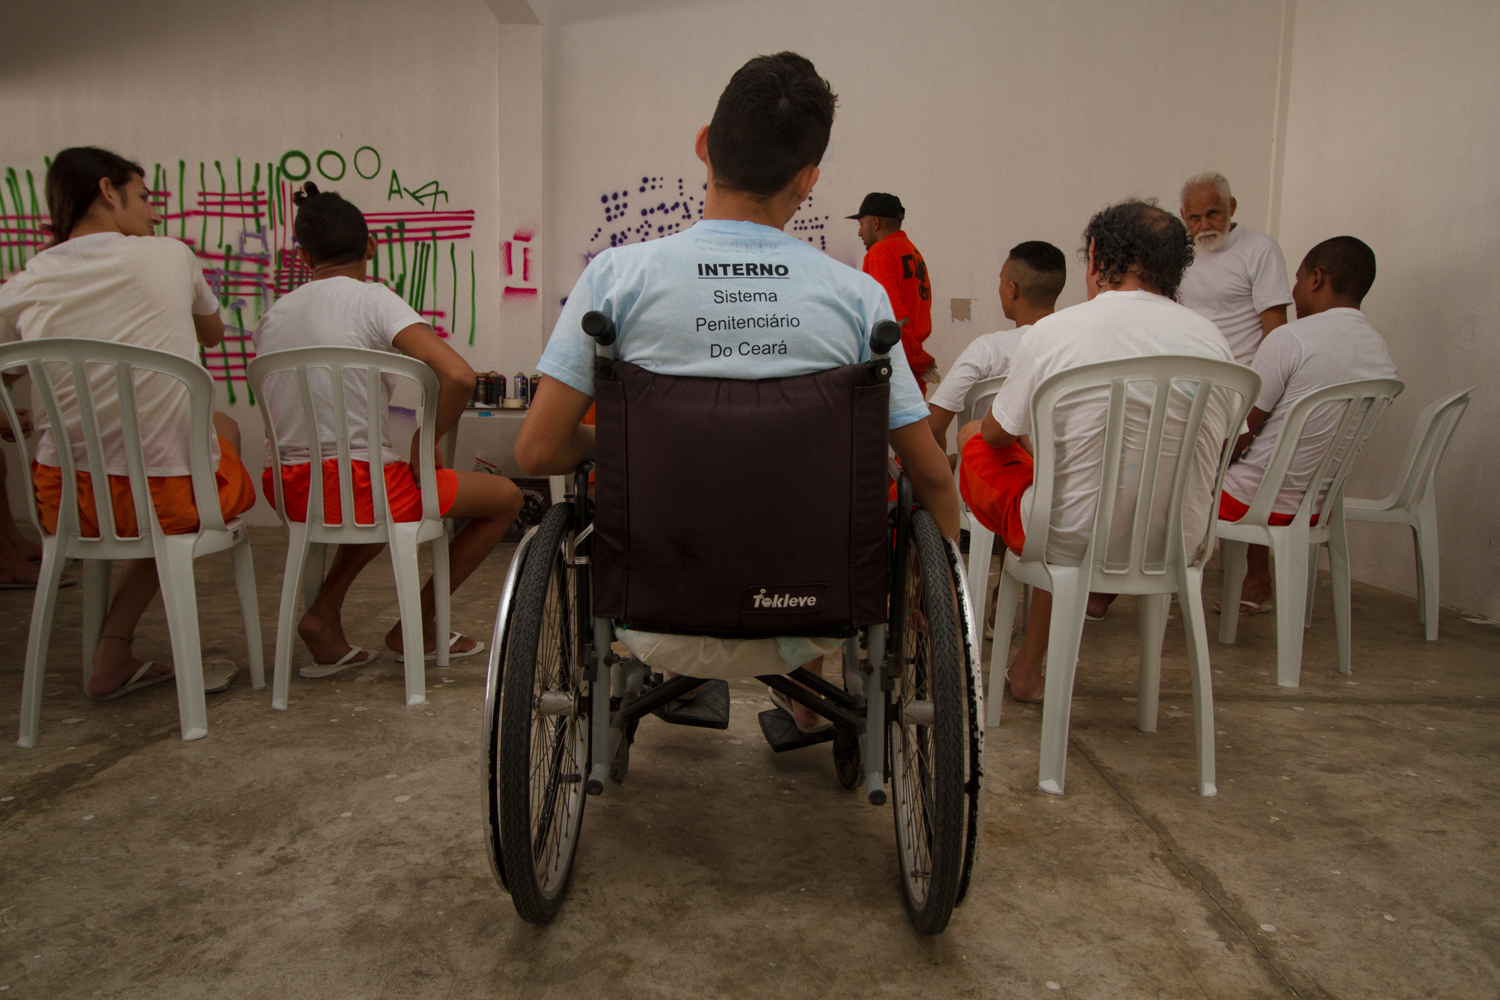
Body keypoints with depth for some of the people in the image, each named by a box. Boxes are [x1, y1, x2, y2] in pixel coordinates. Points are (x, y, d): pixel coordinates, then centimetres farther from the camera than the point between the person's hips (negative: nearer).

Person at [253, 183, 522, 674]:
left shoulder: (272, 315, 10)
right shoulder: (372, 298, -9)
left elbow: (286, 411, 17)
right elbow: (459, 376, -23)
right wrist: (426, 440, -7)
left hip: (290, 491, 7)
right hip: (359, 484, -7)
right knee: (506, 496, 10)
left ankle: (325, 616, 19)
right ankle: (417, 624, 13)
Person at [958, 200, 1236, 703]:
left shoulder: (1052, 332, -11)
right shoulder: (1212, 338, 1)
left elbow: (998, 434, 1)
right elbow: (1217, 447, 13)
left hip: (1077, 546, -4)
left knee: (974, 439, 17)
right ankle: (1028, 670, 35)